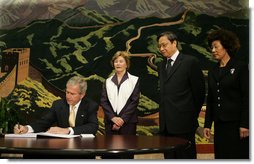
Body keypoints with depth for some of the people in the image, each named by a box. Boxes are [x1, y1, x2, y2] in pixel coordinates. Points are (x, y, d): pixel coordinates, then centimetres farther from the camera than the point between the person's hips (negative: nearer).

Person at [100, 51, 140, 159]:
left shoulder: (134, 80, 4)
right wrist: (113, 117, -9)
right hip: (110, 122, 3)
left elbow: (134, 101, -4)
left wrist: (123, 119, -12)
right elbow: (103, 101, 5)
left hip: (128, 121, -2)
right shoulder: (108, 81, 12)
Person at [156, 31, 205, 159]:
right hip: (165, 124, 6)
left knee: (186, 156, 0)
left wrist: (193, 115, 3)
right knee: (169, 157, 11)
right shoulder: (160, 65, 15)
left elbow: (199, 91, -3)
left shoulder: (190, 62, -5)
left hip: (184, 123, -6)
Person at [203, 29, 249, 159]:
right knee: (221, 156, 9)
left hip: (236, 123, -6)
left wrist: (245, 124, -14)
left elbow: (247, 97, -9)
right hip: (220, 123, 6)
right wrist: (207, 124, 9)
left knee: (238, 155, 1)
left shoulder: (241, 67, -4)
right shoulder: (212, 71, 13)